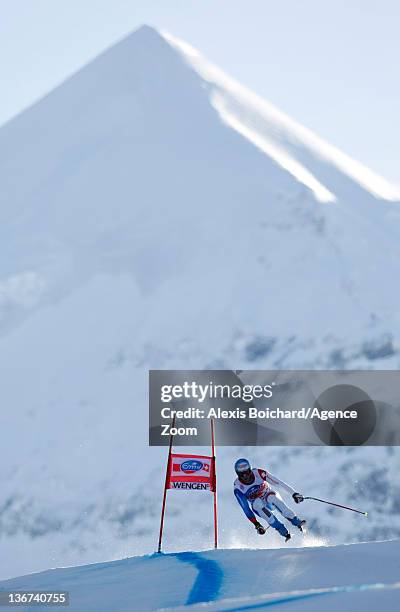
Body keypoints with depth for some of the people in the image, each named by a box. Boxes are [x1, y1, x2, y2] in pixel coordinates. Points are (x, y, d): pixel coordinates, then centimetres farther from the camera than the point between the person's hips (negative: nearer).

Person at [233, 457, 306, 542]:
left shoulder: (258, 473, -21)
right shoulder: (238, 487, -20)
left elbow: (278, 483, -17)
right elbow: (245, 508, -17)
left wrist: (294, 493, -20)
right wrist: (256, 524, -24)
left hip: (271, 497, 0)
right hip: (259, 506, 0)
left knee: (271, 497, -35)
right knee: (257, 502, -34)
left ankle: (297, 523, -33)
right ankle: (284, 532, -36)